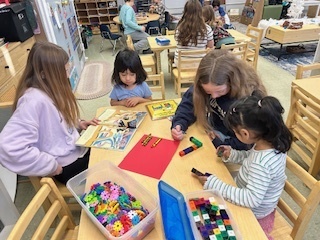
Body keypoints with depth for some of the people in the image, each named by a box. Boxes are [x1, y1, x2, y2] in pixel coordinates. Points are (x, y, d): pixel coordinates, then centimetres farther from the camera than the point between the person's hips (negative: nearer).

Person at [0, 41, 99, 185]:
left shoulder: (51, 90, 0)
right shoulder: (34, 101, -27)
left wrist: (79, 124, 0)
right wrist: (51, 166, -23)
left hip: (79, 150, 8)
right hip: (69, 165, -8)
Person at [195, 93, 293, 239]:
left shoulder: (261, 164, -39)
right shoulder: (272, 142, -14)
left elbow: (251, 200, -36)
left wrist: (214, 184, -34)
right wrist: (233, 155, -6)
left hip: (253, 215, -8)